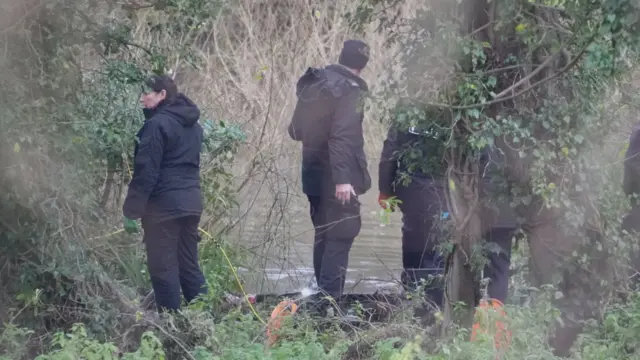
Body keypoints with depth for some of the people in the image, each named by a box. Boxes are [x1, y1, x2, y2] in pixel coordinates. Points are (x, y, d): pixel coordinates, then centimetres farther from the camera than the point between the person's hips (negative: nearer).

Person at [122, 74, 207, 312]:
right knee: (189, 266, 12)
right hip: (191, 202, 8)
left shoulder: (157, 124, -12)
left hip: (164, 204, -8)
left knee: (163, 268, -2)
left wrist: (131, 211, -13)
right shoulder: (192, 125, 15)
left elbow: (146, 172, -16)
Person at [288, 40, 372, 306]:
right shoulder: (349, 90, -15)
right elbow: (342, 137, -26)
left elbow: (295, 131, 16)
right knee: (341, 235, -6)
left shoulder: (312, 84, 9)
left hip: (313, 174, 8)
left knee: (324, 234, 17)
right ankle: (330, 298, -14)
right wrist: (343, 178, -31)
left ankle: (323, 296, 22)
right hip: (337, 178, -8)